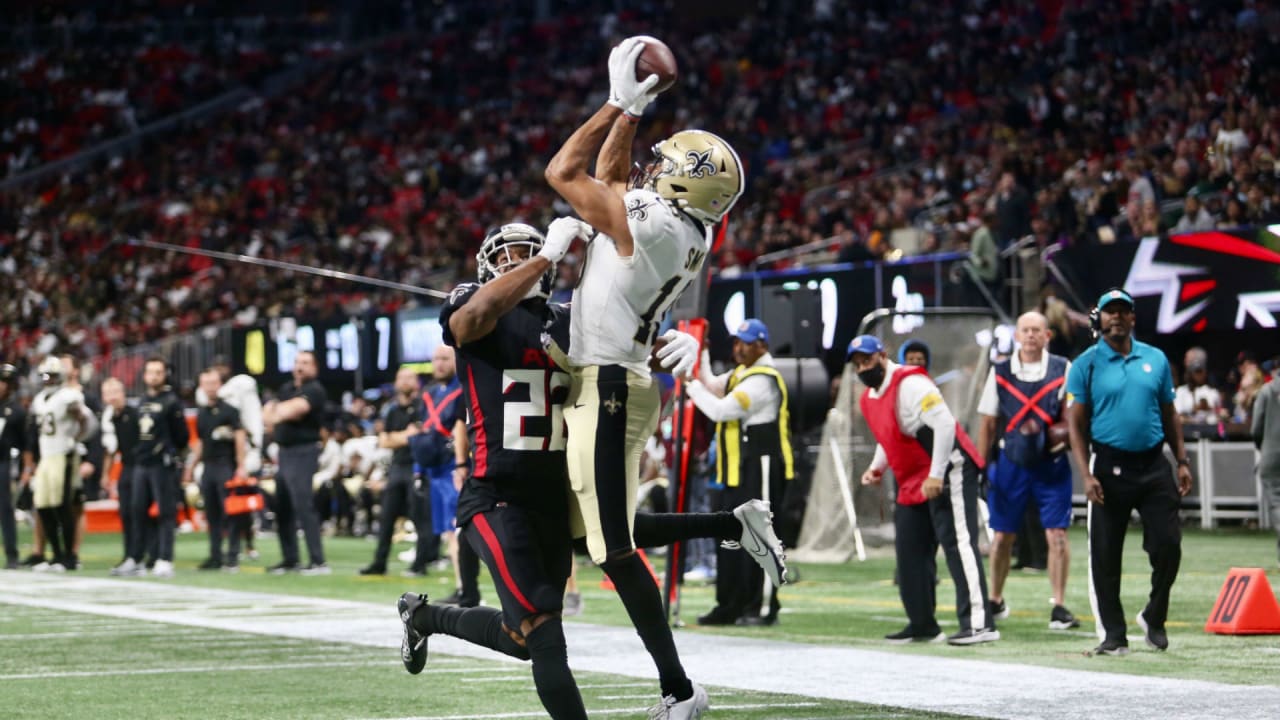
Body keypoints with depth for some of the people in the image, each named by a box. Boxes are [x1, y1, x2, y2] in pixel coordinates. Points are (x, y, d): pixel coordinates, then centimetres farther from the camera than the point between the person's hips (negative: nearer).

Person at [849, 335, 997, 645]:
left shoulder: (910, 384, -16)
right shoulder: (868, 399, 13)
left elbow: (944, 423, -23)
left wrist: (936, 476, -23)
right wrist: (877, 468, 14)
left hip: (949, 471, -10)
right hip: (913, 482, 10)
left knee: (958, 543, -15)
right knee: (910, 551, 11)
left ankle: (979, 623, -20)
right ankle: (922, 624, 20)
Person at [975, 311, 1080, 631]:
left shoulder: (1063, 370, -1)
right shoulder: (1000, 373, 3)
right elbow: (988, 424, 7)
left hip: (1051, 463, -2)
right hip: (1011, 462, 2)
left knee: (1056, 534, -7)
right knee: (1002, 535, 8)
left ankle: (1059, 606, -2)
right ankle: (995, 601, 25)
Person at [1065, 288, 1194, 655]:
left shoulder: (1156, 360, 10)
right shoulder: (1086, 364, 0)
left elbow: (1169, 415, 16)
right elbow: (1076, 423, -2)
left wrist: (1182, 462, 7)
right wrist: (1086, 475, -12)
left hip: (1153, 466, 3)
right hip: (1110, 468, -3)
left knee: (1168, 544, -3)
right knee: (1105, 555, 0)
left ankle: (1154, 618, 17)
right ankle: (1113, 634, 9)